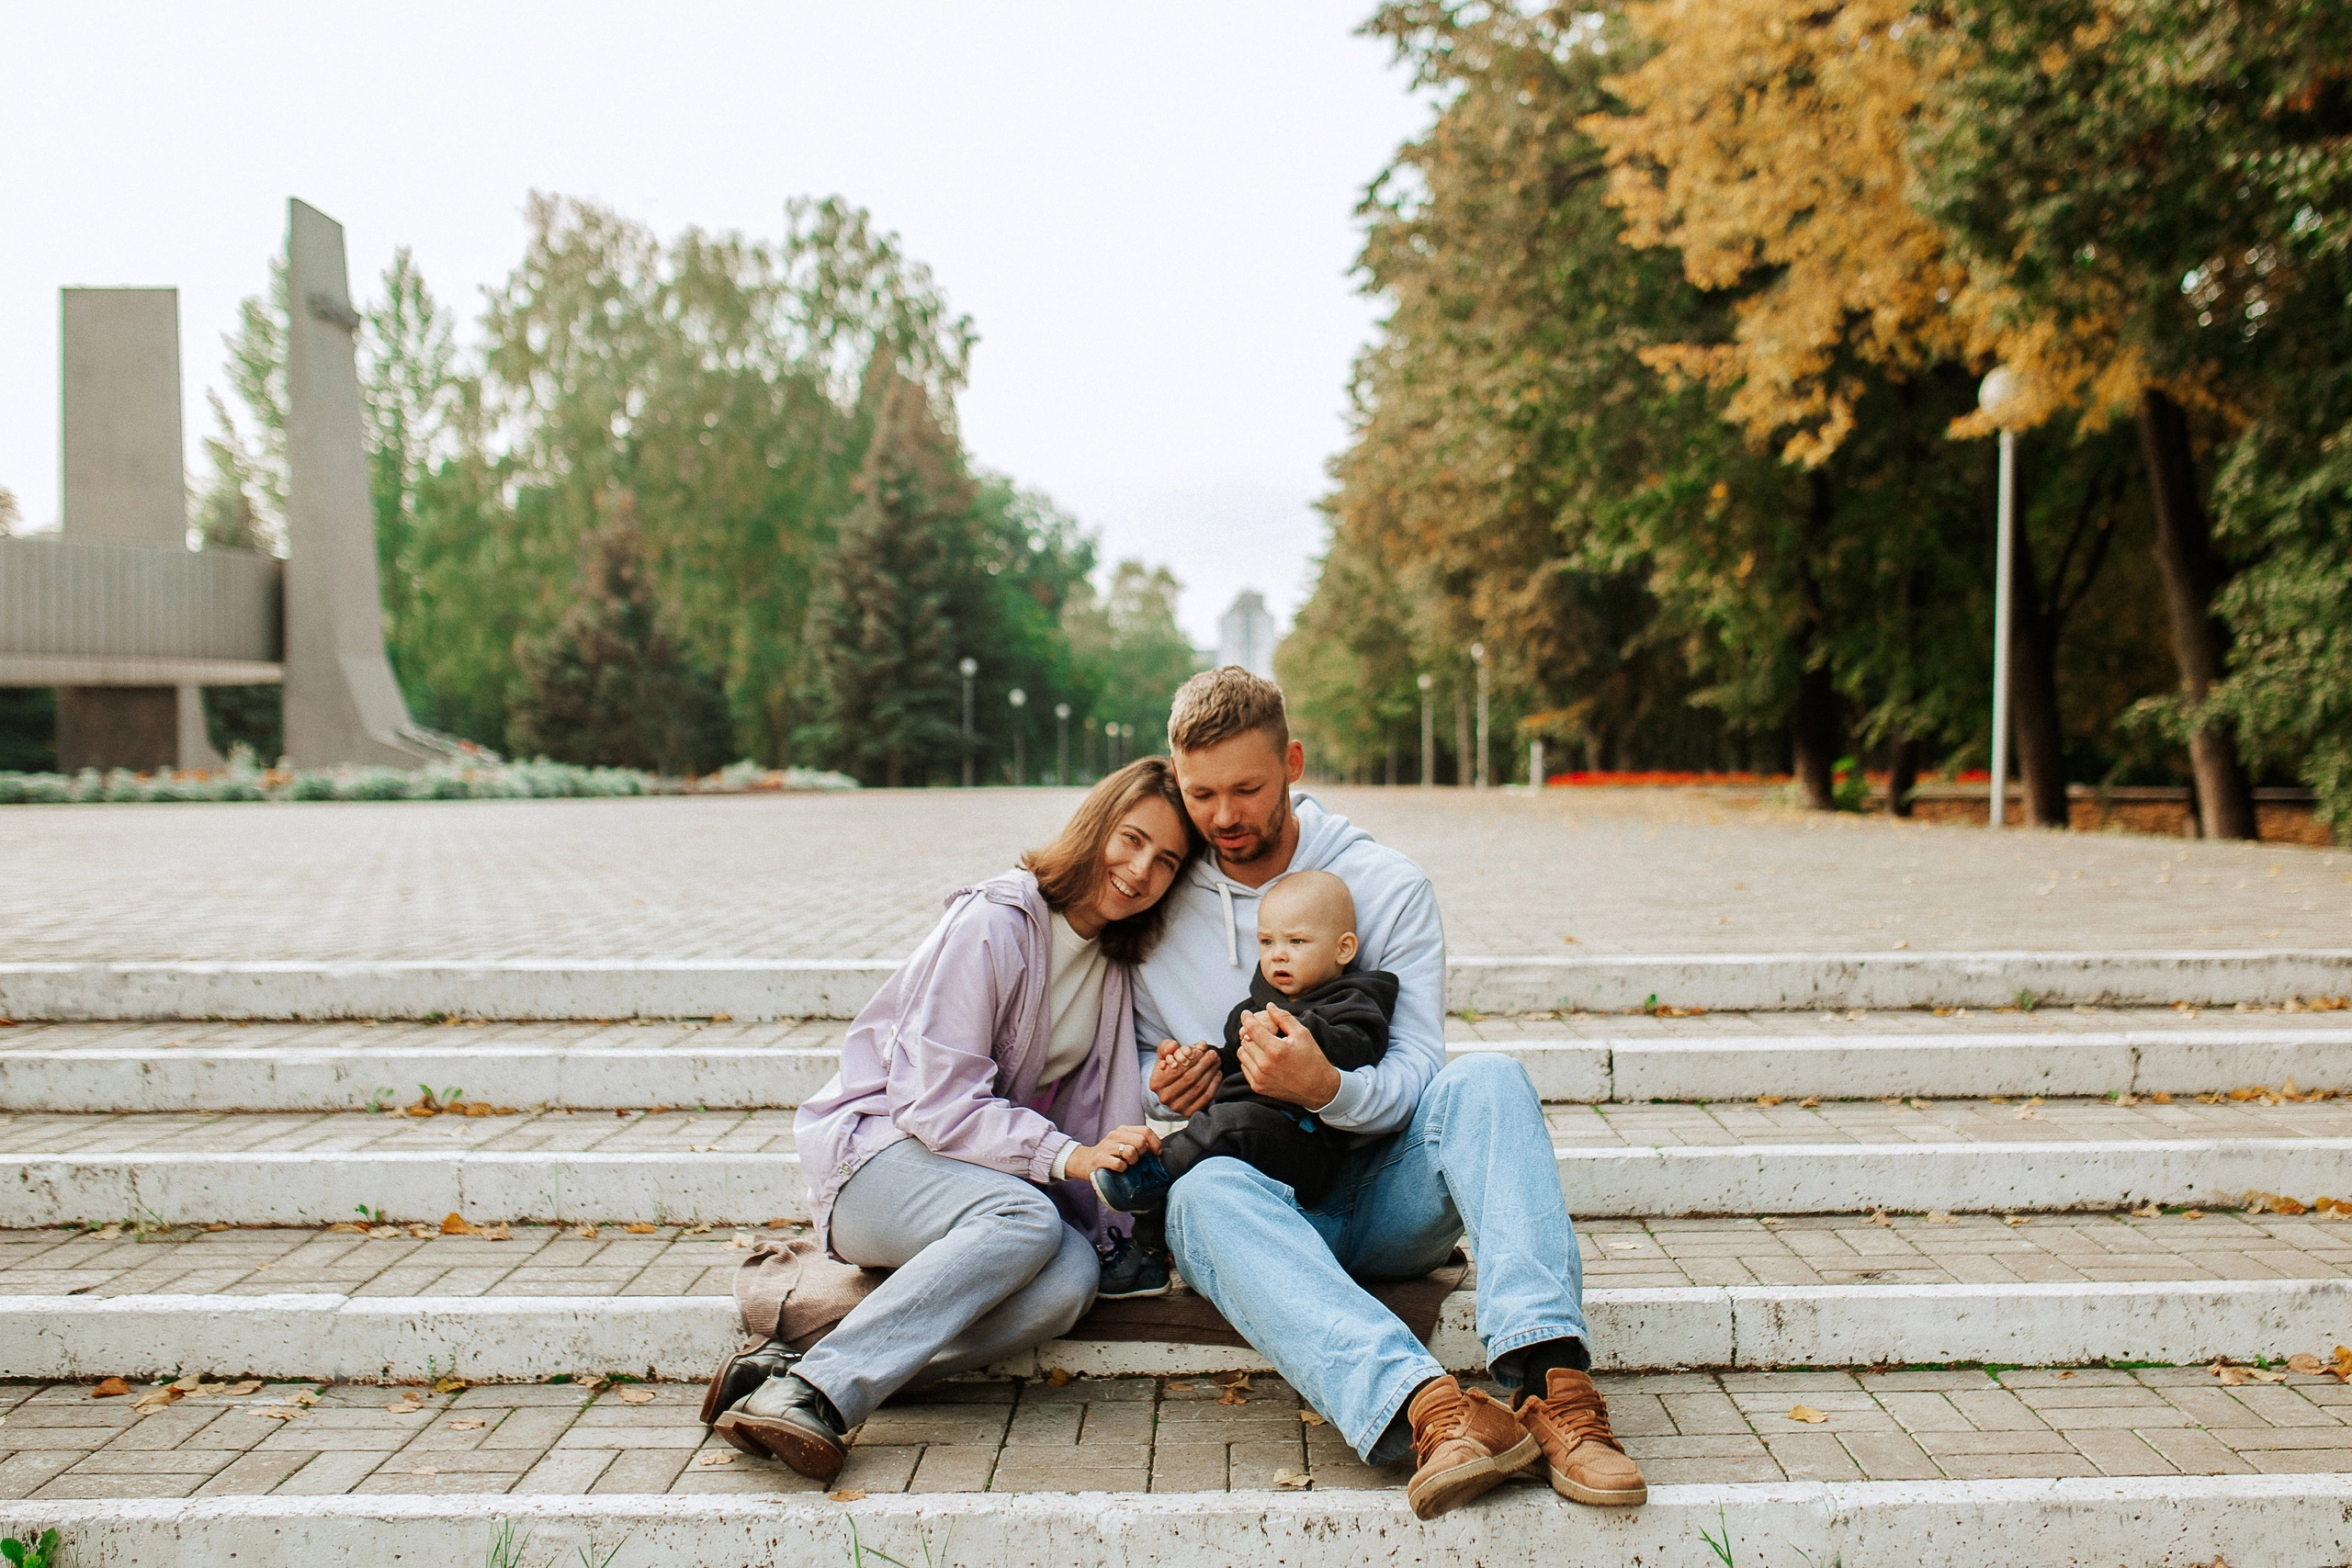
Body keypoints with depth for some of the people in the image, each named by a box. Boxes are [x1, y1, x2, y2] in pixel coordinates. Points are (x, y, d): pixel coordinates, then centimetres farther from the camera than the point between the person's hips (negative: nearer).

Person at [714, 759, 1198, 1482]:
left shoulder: (1119, 961, 8)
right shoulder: (993, 925, -14)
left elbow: (1097, 1121, 12)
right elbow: (938, 1100, -19)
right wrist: (1066, 1156, -29)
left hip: (995, 1172, 6)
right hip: (878, 1149, -6)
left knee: (1073, 1276, -29)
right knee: (1026, 1221, -37)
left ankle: (791, 1381, -31)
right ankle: (813, 1391, -39)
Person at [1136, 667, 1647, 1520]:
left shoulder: (1388, 886, 0)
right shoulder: (1156, 905, 5)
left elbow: (1417, 1081, -6)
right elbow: (1140, 1087, 18)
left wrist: (1328, 1088, -29)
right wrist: (1163, 1093, -8)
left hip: (1384, 1200, 0)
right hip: (1263, 1201, 0)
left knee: (1484, 1077, -28)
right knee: (1207, 1191, -36)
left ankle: (1548, 1377, -45)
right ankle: (1425, 1408, -57)